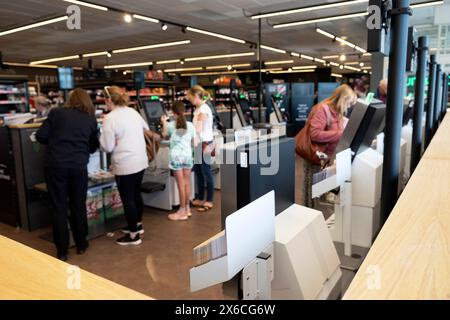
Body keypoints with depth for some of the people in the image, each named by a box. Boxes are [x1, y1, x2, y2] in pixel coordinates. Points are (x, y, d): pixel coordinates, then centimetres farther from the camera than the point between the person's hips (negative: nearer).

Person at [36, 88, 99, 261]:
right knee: (79, 206, 15)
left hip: (55, 165, -1)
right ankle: (81, 245, 27)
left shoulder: (56, 113, 3)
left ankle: (62, 251, 16)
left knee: (59, 208, 8)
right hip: (79, 166, 1)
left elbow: (40, 136, 1)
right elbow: (93, 147, 13)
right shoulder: (91, 120, 7)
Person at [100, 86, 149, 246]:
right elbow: (145, 128, 25)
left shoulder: (110, 118, -15)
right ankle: (137, 225, 36)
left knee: (127, 198, 3)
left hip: (125, 165, -8)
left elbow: (107, 147, -13)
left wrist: (102, 136, 6)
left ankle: (134, 235, 13)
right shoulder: (133, 112, 7)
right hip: (140, 161, 8)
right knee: (136, 194, 21)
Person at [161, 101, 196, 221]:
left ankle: (182, 211, 7)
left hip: (176, 156, -3)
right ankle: (187, 208, 23)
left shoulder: (170, 125, -7)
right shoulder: (190, 125, -1)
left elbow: (165, 136, 11)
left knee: (181, 184, 0)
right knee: (187, 183, 12)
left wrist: (164, 123, 21)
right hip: (188, 155, 3)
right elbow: (193, 141, 7)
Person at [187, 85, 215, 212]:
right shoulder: (198, 109, 12)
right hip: (198, 144, 9)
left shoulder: (203, 109, -16)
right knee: (198, 172, 15)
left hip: (204, 144, -9)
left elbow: (198, 130, -21)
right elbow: (197, 128, 11)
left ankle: (209, 202, 11)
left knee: (206, 173, 0)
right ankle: (200, 199, 26)